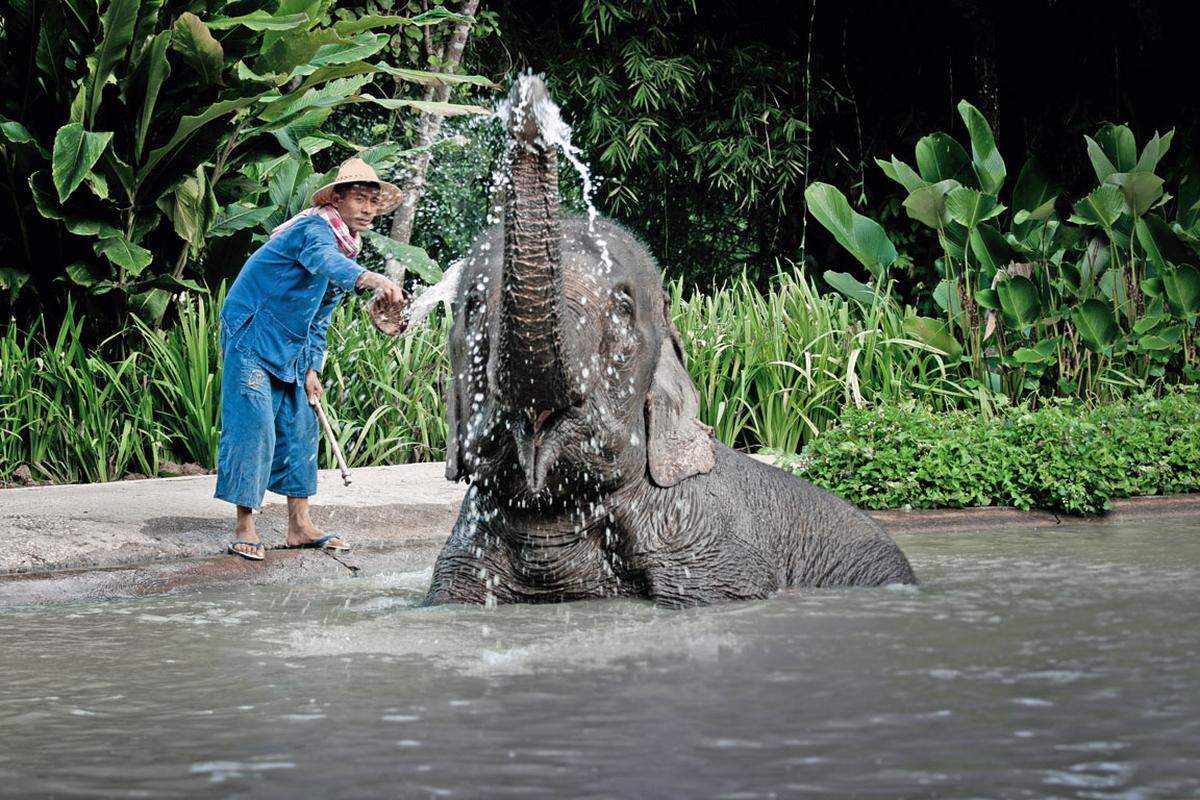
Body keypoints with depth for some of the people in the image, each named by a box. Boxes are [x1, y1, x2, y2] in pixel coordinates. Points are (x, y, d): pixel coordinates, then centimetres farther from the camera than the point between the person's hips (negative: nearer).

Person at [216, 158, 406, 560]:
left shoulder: (348, 248, 11)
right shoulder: (316, 228, -18)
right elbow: (326, 261, -45)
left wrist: (311, 368, 7)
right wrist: (371, 280, -63)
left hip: (290, 351, 10)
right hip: (251, 338, -10)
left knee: (300, 429, 9)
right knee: (254, 427, -12)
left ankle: (299, 525, 16)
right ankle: (244, 530, -8)